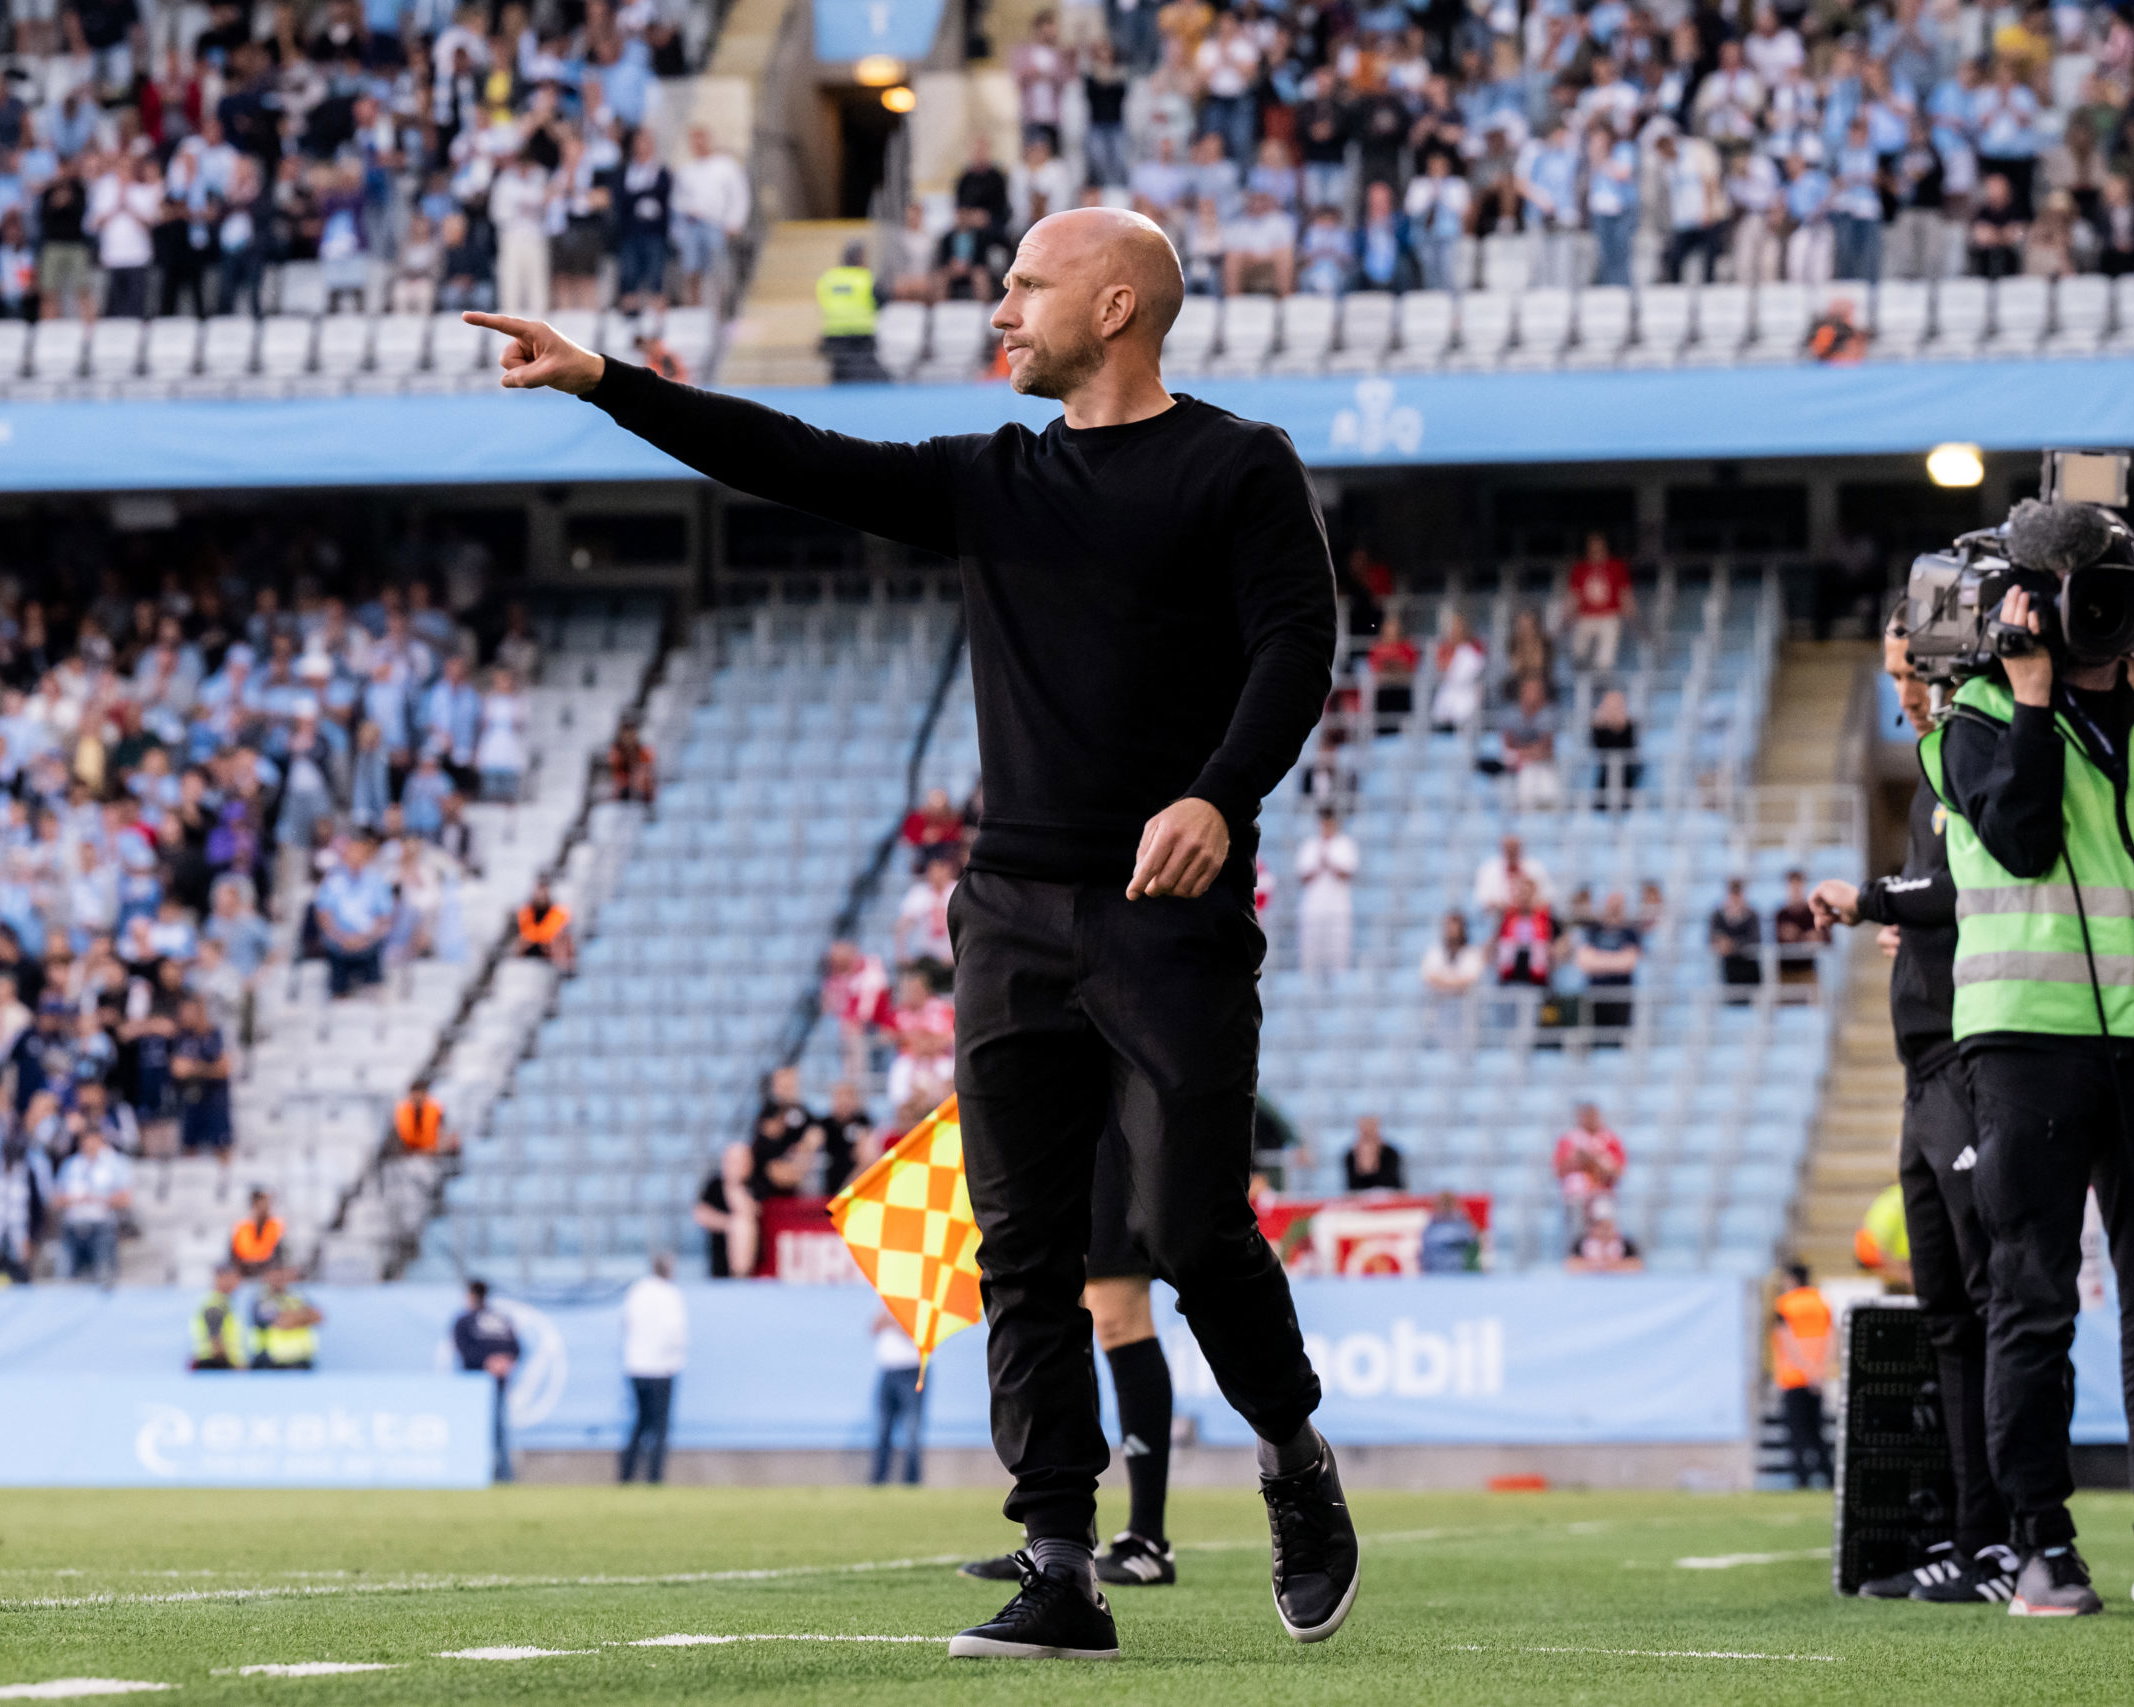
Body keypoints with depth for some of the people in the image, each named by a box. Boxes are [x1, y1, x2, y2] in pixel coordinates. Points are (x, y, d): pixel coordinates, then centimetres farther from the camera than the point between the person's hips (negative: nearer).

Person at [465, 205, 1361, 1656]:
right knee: (1026, 1252, 0)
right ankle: (1062, 1574, 1)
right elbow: (798, 463, 11)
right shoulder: (989, 483, 15)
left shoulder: (1239, 469, 0)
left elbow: (1299, 644, -9)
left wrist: (1220, 797, -25)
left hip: (1174, 916, -6)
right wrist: (604, 382, 4)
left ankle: (1299, 1466, 21)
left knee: (1197, 1234, -7)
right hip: (1016, 910, 6)